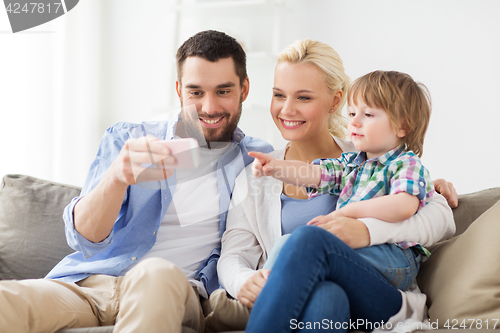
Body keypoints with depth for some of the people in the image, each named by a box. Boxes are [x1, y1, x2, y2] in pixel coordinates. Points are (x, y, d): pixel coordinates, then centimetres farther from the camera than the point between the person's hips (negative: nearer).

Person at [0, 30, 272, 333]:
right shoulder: (124, 139, 11)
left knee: (157, 274, -38)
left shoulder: (257, 161, 12)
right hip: (86, 284, 0)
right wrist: (117, 177, -24)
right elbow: (84, 239, -3)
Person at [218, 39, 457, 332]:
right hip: (291, 300, 0)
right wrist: (244, 282, -16)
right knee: (324, 295, -39)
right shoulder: (254, 177, 19)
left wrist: (367, 231, -19)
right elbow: (233, 254, 10)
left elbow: (440, 217, 0)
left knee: (309, 238, -34)